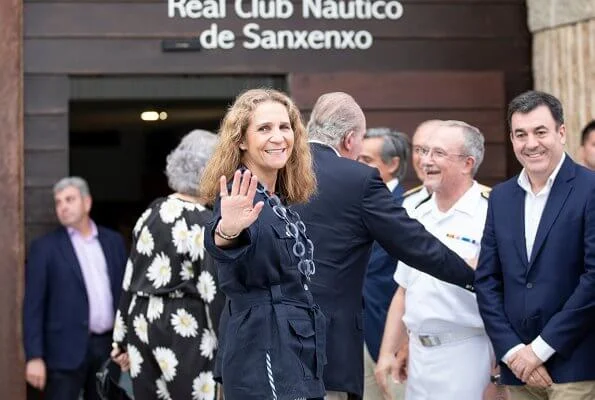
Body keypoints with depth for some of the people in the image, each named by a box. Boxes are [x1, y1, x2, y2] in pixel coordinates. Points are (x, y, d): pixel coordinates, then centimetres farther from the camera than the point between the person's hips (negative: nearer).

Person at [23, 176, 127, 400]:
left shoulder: (113, 241, 10)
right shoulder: (45, 247, -1)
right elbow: (33, 306, -5)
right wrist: (35, 356, -12)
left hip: (109, 346, 4)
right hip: (67, 350, -4)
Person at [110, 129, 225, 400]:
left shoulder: (151, 213, 10)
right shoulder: (206, 224, -11)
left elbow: (129, 280, 12)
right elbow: (214, 293, -13)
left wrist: (123, 339, 17)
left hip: (142, 324, 7)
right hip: (182, 328, -7)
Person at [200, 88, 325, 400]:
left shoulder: (282, 201, 11)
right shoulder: (241, 199, -15)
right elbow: (229, 250, -39)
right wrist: (227, 233, -59)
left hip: (296, 356, 9)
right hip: (264, 358, -9)